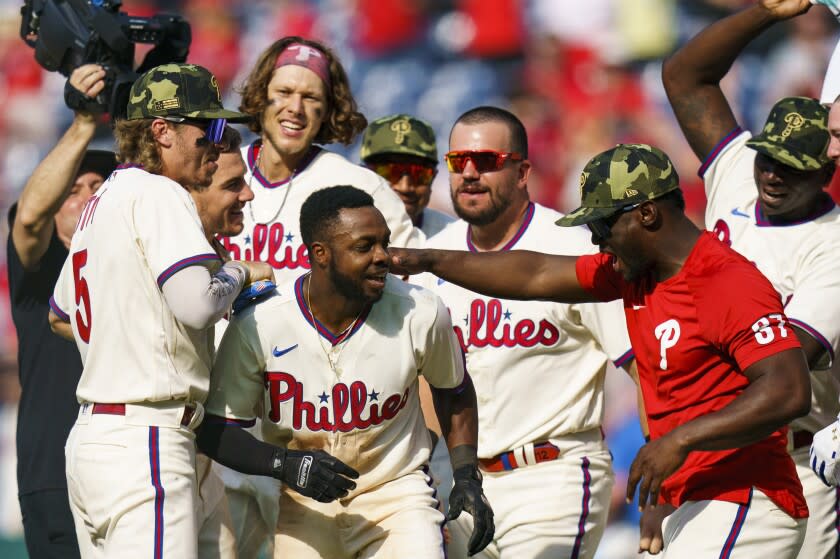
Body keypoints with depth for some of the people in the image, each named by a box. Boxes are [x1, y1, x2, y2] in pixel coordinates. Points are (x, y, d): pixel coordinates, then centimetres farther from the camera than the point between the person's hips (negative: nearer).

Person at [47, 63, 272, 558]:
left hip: (89, 437, 10)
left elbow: (60, 316, 32)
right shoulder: (158, 195, -10)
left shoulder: (101, 201, 20)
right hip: (145, 442, -10)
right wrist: (241, 272, -4)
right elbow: (198, 303, -24)